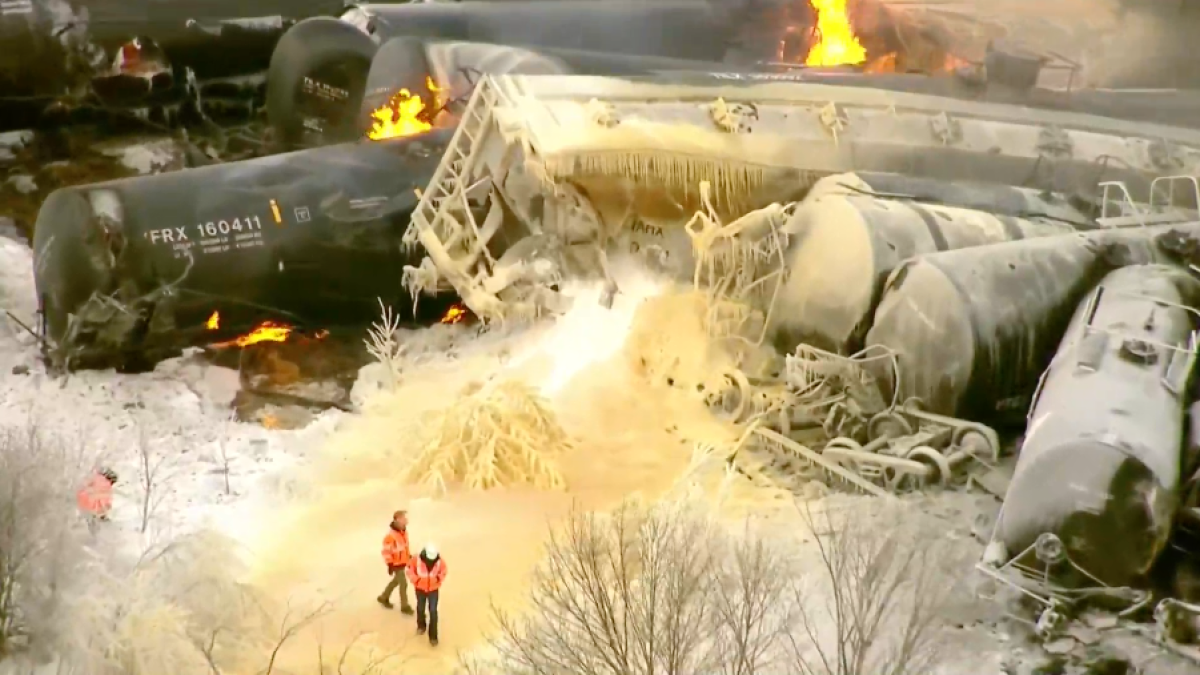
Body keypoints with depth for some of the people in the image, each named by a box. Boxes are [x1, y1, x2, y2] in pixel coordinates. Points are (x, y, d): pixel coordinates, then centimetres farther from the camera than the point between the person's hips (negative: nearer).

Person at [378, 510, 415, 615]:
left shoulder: (403, 531, -2)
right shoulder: (391, 535, -29)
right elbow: (386, 551, -24)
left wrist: (409, 556, 19)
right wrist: (390, 565, -21)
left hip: (403, 562, 9)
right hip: (396, 564, -9)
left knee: (396, 581, 24)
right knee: (403, 584, 0)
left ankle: (384, 597, 43)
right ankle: (405, 606, 16)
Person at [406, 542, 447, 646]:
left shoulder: (440, 561, -23)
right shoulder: (417, 560, -27)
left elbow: (443, 571, -2)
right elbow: (410, 569, -8)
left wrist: (439, 579, -13)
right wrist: (415, 580, -12)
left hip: (433, 589, -1)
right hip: (420, 588, 1)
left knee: (433, 611, -5)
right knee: (420, 608, 21)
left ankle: (433, 636, 3)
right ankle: (421, 625, 52)